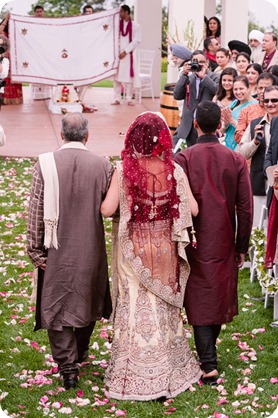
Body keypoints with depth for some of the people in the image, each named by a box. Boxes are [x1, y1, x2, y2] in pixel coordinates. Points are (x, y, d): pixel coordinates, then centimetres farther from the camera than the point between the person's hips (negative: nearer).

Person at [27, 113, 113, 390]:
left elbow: (36, 212, -9)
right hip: (91, 250, 2)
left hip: (57, 251, -2)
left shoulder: (45, 164, -11)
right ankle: (80, 352, 39)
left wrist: (35, 250, -3)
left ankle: (68, 368, 8)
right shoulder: (103, 166, -8)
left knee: (57, 306, 9)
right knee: (87, 299, 21)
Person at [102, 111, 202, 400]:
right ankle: (168, 372, 29)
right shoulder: (174, 170, -10)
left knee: (135, 307, 10)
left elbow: (107, 210, -15)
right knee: (163, 306, 17)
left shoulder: (123, 170, -14)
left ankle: (133, 376, 18)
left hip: (133, 249, -1)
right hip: (165, 248, 2)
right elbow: (193, 209, -8)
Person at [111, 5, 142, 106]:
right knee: (117, 77, -1)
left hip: (129, 55, -3)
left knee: (129, 76, -2)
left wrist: (125, 51, -13)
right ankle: (117, 99, 3)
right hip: (117, 53, 3)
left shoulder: (135, 26, -1)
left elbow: (137, 41, -7)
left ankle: (129, 99, 4)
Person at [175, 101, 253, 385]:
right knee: (220, 295, 18)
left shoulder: (183, 159, -12)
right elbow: (245, 208, -3)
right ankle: (208, 351, 33)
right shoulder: (236, 160, -5)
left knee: (200, 299, 4)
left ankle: (209, 364, -1)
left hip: (195, 243, -2)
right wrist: (242, 247, 7)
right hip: (224, 244, 2)